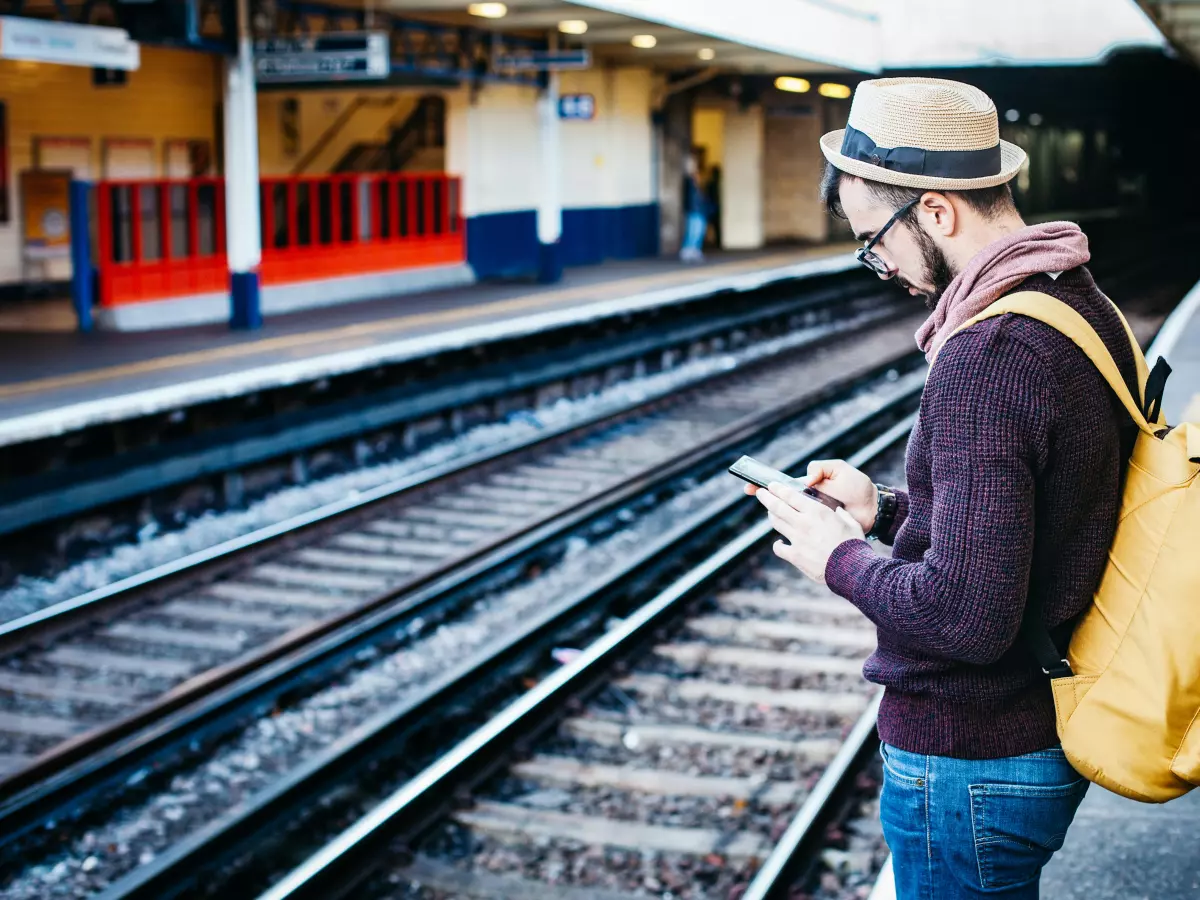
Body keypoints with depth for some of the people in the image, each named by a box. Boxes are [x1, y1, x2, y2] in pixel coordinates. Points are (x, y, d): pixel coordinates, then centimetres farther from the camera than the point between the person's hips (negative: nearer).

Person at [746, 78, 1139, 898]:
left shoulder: (986, 358, -27)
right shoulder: (1086, 307, 4)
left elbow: (967, 617, -30)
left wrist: (840, 560, -14)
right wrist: (886, 509, 9)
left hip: (970, 762, -9)